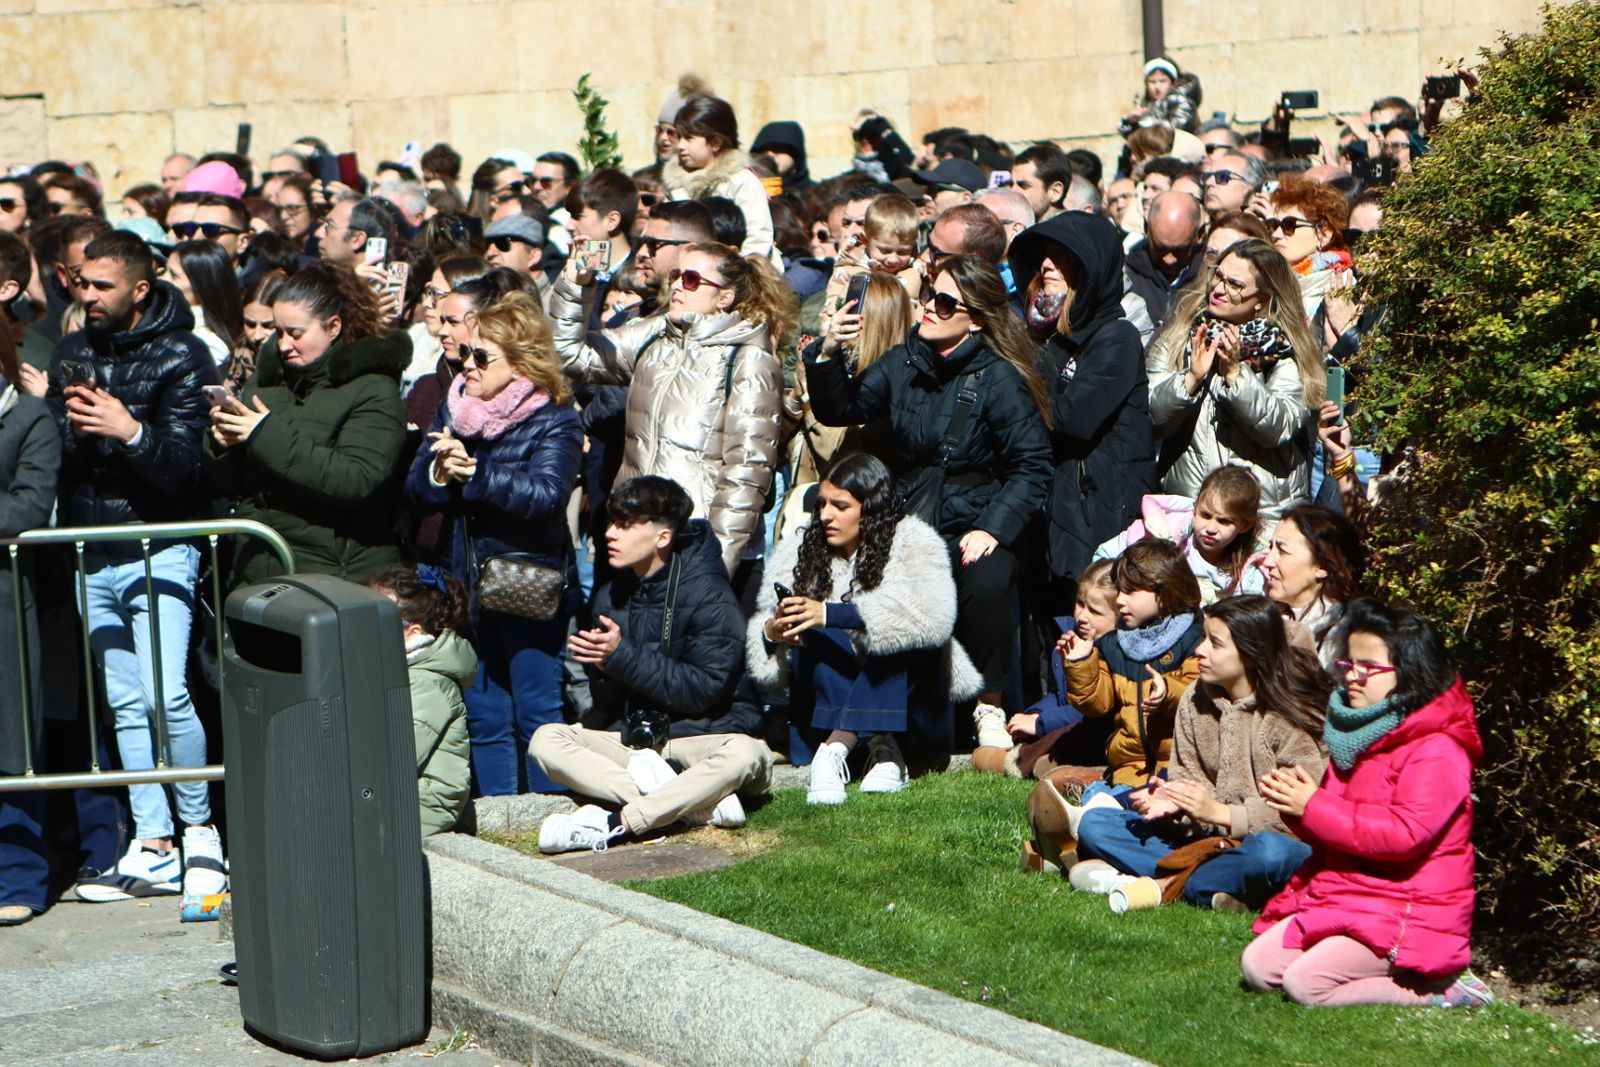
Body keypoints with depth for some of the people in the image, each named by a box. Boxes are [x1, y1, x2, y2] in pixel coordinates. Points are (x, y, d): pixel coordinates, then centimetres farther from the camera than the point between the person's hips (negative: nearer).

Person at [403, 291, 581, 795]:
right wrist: (438, 472, -21)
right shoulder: (453, 408, 7)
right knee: (483, 718, 12)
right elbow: (415, 489, 1)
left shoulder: (553, 420, -9)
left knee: (537, 715, 2)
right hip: (466, 587, 6)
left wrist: (473, 473, -25)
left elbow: (545, 492, -26)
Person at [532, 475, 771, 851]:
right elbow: (608, 701, 7)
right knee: (547, 739, -19)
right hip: (630, 737, 5)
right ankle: (696, 805, -33)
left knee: (745, 753, -37)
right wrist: (600, 665, -17)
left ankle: (613, 825, -43)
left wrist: (623, 656, -20)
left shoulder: (710, 597, -10)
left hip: (697, 736, -5)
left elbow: (704, 691, -17)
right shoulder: (611, 597, 7)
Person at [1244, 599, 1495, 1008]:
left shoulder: (1437, 752, -15)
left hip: (1404, 916, -9)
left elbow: (1404, 833, -26)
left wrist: (1312, 807, -21)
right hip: (1340, 896, 9)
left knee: (1305, 982, -24)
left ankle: (1432, 989, -8)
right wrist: (1292, 800, -3)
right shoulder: (1358, 736, 14)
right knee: (1257, 967, -3)